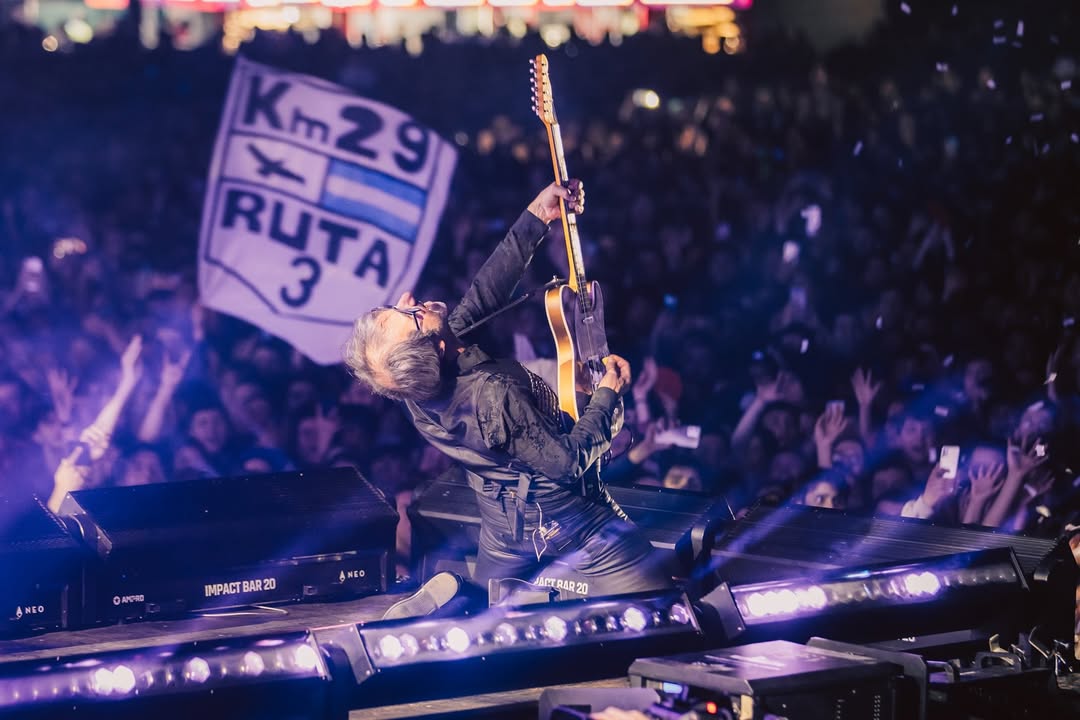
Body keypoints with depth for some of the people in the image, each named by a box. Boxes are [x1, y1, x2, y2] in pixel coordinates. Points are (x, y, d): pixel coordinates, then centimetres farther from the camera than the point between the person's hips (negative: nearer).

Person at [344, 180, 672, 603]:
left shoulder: (418, 388, -16)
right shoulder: (492, 398, -38)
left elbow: (481, 296, -7)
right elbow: (570, 461, -26)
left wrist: (536, 219, -9)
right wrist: (609, 393, -12)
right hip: (563, 530, -8)